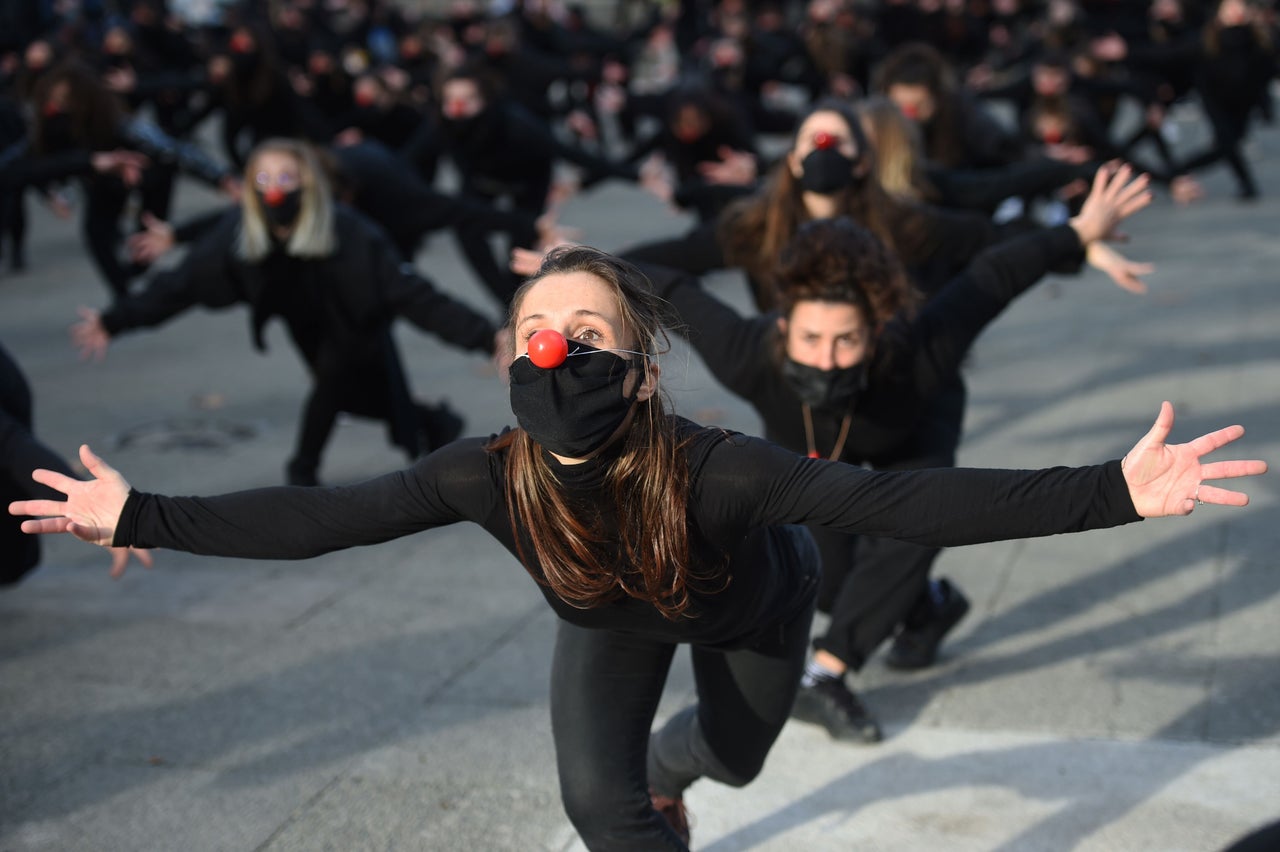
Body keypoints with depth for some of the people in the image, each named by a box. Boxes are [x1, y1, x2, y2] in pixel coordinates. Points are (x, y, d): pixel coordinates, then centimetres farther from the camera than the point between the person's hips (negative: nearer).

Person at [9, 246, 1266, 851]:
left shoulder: (708, 469, -47)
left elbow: (902, 502, -54)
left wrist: (1112, 494, -63)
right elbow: (315, 520, -34)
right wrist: (139, 518, -37)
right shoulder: (488, 475, -38)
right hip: (608, 623, 1)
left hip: (747, 603, -1)